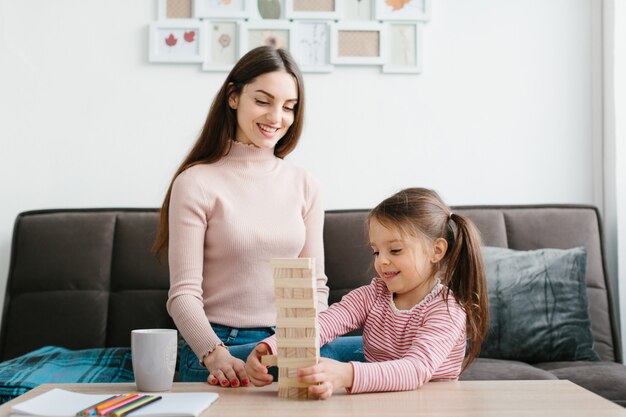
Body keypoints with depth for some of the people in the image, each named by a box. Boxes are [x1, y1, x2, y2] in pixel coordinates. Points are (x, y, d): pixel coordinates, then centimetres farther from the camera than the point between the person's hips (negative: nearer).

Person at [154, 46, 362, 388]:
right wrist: (215, 355, -25)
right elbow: (183, 293, -8)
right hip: (215, 349, -3)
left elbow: (315, 285, 10)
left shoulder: (304, 186, 9)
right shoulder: (195, 183, -5)